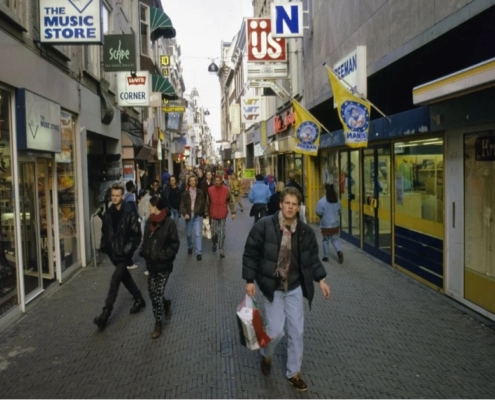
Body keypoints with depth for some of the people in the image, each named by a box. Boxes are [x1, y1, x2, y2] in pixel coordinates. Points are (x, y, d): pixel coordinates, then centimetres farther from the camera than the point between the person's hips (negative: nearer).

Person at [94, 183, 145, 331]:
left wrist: (128, 249, -20)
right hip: (113, 252, 7)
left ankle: (106, 313, -7)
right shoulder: (109, 213, 3)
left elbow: (137, 235, -13)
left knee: (115, 279, -11)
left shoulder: (130, 214, -15)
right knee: (125, 277, 19)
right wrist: (104, 246, 3)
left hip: (124, 253, -7)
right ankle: (139, 299, 38)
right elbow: (105, 231, 14)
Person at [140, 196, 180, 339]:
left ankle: (158, 323, 16)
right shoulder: (149, 222, 4)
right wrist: (144, 252, 0)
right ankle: (166, 303, 43)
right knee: (152, 292, 12)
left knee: (157, 294, -1)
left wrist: (162, 256, -20)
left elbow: (174, 244, -14)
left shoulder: (169, 223, -16)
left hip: (163, 265, -6)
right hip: (151, 264, 6)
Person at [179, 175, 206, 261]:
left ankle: (198, 252, -4)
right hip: (188, 214, 2)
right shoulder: (185, 192, 1)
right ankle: (190, 247, 40)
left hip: (197, 215, -2)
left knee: (198, 234, -8)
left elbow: (202, 203, 3)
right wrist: (185, 213, -16)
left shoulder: (200, 192, 1)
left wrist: (202, 213, -6)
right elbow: (182, 204, -2)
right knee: (188, 234, 14)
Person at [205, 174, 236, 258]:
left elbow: (230, 201, 0)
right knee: (214, 232, 9)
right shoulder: (210, 190, -3)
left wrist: (233, 212, -5)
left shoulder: (226, 190, -5)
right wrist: (207, 214, 7)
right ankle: (214, 243, 37)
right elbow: (207, 203, 4)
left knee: (222, 233, 1)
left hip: (223, 215, -1)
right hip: (213, 214, 1)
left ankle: (221, 250, 8)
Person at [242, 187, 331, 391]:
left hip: (295, 287, 4)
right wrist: (250, 280, -12)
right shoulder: (264, 225, -16)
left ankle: (293, 373, 27)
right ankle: (266, 355, 32)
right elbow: (250, 253, -10)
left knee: (296, 331, 8)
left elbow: (312, 257, 8)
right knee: (276, 331, -3)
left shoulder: (306, 231, -4)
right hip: (271, 287, -3)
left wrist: (321, 279, 1)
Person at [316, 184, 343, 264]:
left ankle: (326, 256, 15)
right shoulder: (337, 200, 0)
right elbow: (339, 211, 10)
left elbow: (319, 213, -16)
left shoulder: (322, 201, -17)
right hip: (335, 223, 4)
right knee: (335, 239, 12)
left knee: (325, 240, 10)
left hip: (325, 224, -3)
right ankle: (339, 251, -12)